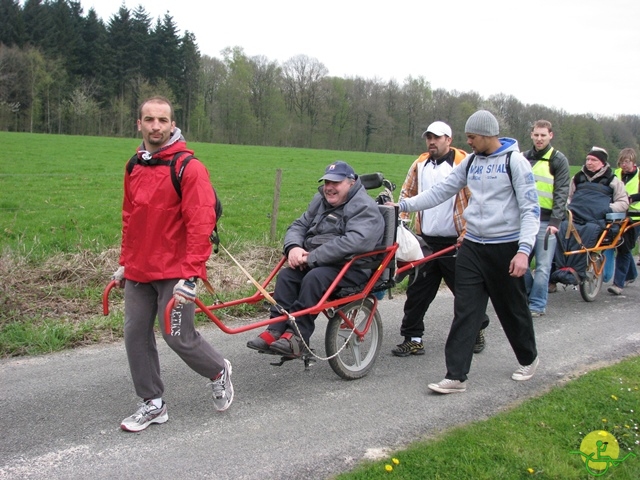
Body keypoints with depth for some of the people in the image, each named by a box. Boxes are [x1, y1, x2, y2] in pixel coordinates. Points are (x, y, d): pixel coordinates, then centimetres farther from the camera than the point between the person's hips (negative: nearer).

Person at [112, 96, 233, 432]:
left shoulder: (188, 167, -12)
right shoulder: (135, 167, 10)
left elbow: (201, 224, -18)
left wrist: (190, 275, -22)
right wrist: (125, 263, 18)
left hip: (175, 272, -7)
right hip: (138, 272, 7)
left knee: (179, 337, -2)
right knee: (135, 335, 8)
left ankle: (218, 372, 28)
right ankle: (152, 404, 23)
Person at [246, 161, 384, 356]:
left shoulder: (365, 208, -12)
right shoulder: (320, 201, 15)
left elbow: (355, 241, -28)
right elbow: (298, 226, 15)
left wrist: (312, 257, -26)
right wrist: (294, 247, -11)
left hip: (351, 268, -8)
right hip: (316, 263, 8)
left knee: (314, 278, -32)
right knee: (286, 275, -16)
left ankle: (296, 336, -30)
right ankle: (276, 331, -20)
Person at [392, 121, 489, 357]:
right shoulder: (420, 164, 10)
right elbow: (407, 193, 18)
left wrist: (468, 232, -14)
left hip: (455, 242, -4)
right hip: (426, 240, 4)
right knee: (417, 291, 4)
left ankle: (477, 330, 29)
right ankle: (412, 338, 11)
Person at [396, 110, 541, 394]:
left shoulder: (515, 161, -9)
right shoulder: (470, 161, 9)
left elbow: (530, 208, -13)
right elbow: (442, 191, 11)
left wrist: (524, 250, -22)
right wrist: (404, 205, 2)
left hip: (504, 248, -5)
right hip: (472, 247, 5)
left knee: (512, 308, 10)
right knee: (465, 311, 0)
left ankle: (528, 359, 35)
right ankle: (456, 376, 1)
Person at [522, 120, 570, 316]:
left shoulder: (558, 160, 0)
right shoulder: (524, 158, 13)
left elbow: (562, 193, -5)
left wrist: (555, 221, -13)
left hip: (546, 221, -4)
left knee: (542, 266, -1)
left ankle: (537, 305, 8)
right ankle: (526, 296, 24)